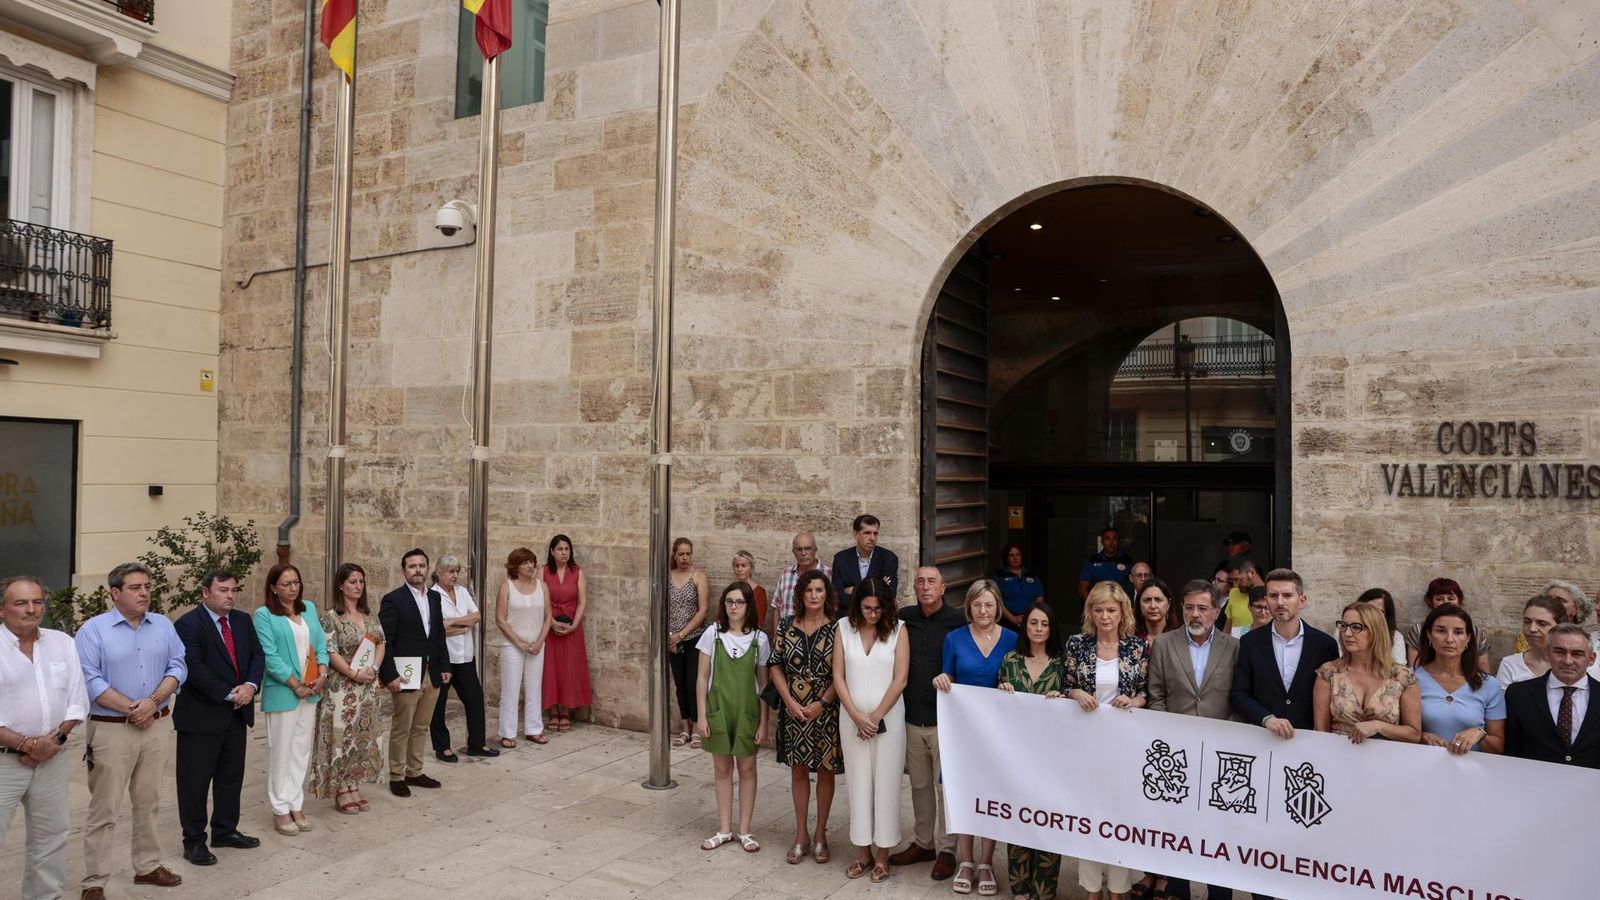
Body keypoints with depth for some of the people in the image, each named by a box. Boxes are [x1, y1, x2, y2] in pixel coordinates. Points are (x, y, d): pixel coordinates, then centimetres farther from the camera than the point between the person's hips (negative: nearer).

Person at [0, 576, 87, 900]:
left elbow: (78, 701, 7)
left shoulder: (62, 643, 6)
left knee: (50, 836, 13)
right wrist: (26, 744, -15)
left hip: (53, 760, 4)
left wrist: (57, 737, -8)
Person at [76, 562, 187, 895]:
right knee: (105, 808, 1)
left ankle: (148, 866, 26)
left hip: (158, 727, 4)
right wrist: (131, 708, -14)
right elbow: (89, 679, -13)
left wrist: (153, 701, -14)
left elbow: (178, 667, 1)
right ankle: (94, 881, 10)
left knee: (149, 802, 14)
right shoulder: (93, 629, -6)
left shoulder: (163, 625, 6)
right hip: (111, 730, -4)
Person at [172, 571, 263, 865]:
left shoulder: (243, 621, 9)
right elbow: (193, 669, -20)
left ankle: (225, 831, 29)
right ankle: (194, 841, 15)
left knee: (232, 777, 16)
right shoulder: (188, 624, -13)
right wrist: (229, 694, -18)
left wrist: (250, 685, -11)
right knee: (195, 781, 4)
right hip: (201, 716, -7)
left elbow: (257, 656, 7)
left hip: (237, 713, 7)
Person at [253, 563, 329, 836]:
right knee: (281, 751, 3)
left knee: (302, 750, 10)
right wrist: (295, 684, -15)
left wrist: (322, 673, -6)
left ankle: (296, 805, 19)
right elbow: (270, 655, -12)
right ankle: (281, 809, 14)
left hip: (311, 691, 5)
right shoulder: (264, 615, -7)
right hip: (282, 692, -5)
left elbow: (321, 644, 9)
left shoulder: (309, 608, 10)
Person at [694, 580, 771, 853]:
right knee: (722, 768, 11)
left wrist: (763, 722, -2)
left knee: (746, 768, 8)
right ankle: (724, 829, 23)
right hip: (718, 709, 0)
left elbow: (763, 683, 0)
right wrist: (701, 715, -5)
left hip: (746, 712, 0)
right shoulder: (713, 634, -5)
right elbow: (702, 677, -1)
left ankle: (744, 830, 20)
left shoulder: (759, 639, -5)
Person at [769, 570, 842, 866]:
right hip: (793, 710, 2)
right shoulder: (786, 625, 1)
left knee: (825, 770, 8)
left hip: (826, 712, -2)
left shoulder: (837, 629, -6)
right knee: (798, 770, 11)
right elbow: (776, 666, 2)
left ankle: (820, 835, 23)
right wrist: (790, 702, -7)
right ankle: (801, 835, 23)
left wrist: (822, 703, -14)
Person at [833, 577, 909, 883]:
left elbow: (900, 679, -8)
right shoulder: (844, 627, -1)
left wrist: (876, 717, -10)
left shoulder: (897, 629, -7)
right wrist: (857, 716, -9)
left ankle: (882, 854, 16)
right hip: (852, 718, 2)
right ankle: (862, 850, 21)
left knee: (885, 784, 4)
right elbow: (838, 676, -1)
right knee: (858, 782, 8)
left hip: (889, 718, -2)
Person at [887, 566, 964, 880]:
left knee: (945, 787, 3)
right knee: (919, 784, 16)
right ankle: (922, 843, 30)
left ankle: (946, 850, 17)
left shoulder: (958, 621, -10)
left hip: (944, 719, -4)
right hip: (912, 717, 4)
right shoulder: (904, 618, 3)